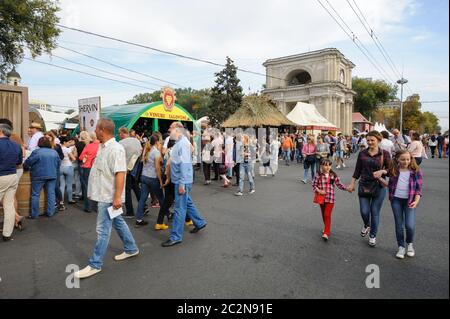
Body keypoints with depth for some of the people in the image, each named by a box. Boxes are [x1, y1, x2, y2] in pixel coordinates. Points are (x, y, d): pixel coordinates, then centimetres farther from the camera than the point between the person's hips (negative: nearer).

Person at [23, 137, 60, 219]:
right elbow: (59, 163, 12)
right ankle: (50, 212, 11)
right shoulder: (54, 152, 7)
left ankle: (34, 214, 8)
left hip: (39, 176, -4)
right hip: (52, 175, 4)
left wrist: (26, 167, 15)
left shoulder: (36, 151, -6)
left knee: (35, 195, 5)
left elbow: (28, 162, -4)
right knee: (51, 194, 8)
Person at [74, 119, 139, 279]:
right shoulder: (103, 147, 10)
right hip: (104, 194, 10)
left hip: (109, 197, -10)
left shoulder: (115, 149, -21)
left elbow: (120, 174, -26)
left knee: (102, 230, -1)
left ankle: (95, 265, 10)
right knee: (118, 222, 19)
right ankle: (131, 249, 35)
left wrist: (117, 197, -28)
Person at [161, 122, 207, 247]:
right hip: (179, 180, 10)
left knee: (180, 208, -3)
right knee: (187, 203, 21)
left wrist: (182, 183, -25)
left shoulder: (183, 143, -17)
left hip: (182, 181, -10)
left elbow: (184, 164, -23)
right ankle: (199, 223, 37)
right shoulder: (178, 143, 13)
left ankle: (175, 237, 5)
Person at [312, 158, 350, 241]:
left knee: (327, 215, -9)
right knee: (324, 214, 17)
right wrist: (319, 190, -18)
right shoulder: (318, 175, -5)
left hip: (330, 198, -2)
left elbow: (339, 184, 4)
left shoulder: (333, 175, -2)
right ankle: (326, 228, 40)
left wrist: (347, 188, -11)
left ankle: (326, 233, -5)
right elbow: (314, 185, -1)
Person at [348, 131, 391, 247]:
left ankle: (373, 235, 25)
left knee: (375, 212, 5)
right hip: (364, 186, 2)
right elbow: (357, 170, 8)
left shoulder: (384, 154, -3)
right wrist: (352, 183, 6)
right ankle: (366, 225, 38)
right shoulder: (362, 153, 3)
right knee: (364, 211, 3)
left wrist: (382, 171, -20)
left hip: (379, 187, -2)